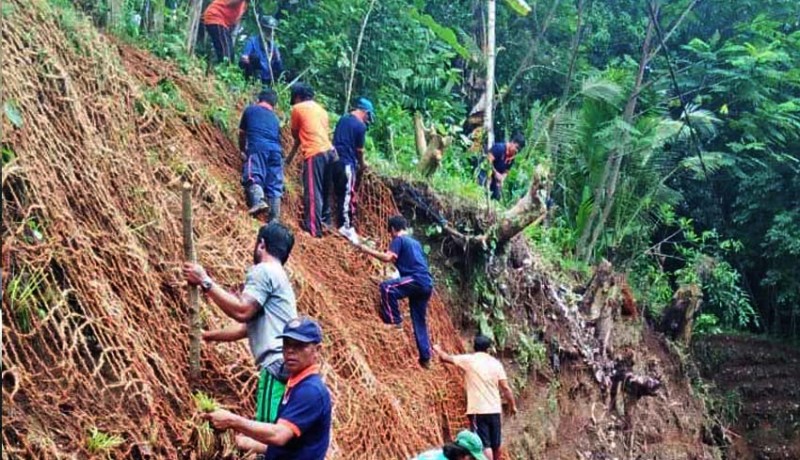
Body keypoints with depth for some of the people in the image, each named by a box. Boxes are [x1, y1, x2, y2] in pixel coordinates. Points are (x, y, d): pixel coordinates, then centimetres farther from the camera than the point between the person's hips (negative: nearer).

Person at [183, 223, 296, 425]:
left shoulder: (263, 271, -3)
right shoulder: (278, 276, 27)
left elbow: (241, 311, -17)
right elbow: (247, 327, 34)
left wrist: (205, 282, -9)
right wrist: (209, 335, 43)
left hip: (277, 365, -10)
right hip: (287, 366, 10)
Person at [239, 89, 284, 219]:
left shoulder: (250, 110, 21)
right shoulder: (275, 118, 29)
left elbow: (242, 133, 27)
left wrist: (242, 150, 42)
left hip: (257, 146, -4)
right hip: (275, 150, 4)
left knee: (253, 176, -16)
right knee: (274, 184, 3)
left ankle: (258, 201, -43)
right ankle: (274, 219, -2)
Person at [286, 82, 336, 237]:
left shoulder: (298, 108, 4)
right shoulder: (321, 109, 23)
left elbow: (295, 134, 14)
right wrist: (291, 155, 33)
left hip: (315, 153, -7)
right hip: (329, 151, 7)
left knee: (313, 192, -6)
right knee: (324, 191, 19)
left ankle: (313, 228, -8)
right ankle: (325, 221, 29)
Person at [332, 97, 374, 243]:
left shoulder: (342, 119, 13)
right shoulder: (361, 126, -9)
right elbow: (359, 149, -4)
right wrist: (362, 164, 15)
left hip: (335, 160, 8)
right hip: (347, 163, -8)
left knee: (339, 193, 14)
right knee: (347, 195, -3)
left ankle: (342, 222, 21)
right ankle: (347, 227, -1)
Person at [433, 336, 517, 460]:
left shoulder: (468, 360, -4)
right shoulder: (496, 363, 5)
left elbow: (445, 358, 1)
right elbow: (505, 388, 2)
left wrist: (437, 349, 21)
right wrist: (512, 405, 13)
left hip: (478, 410, -4)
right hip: (494, 409, 4)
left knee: (484, 444, -7)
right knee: (495, 444, 16)